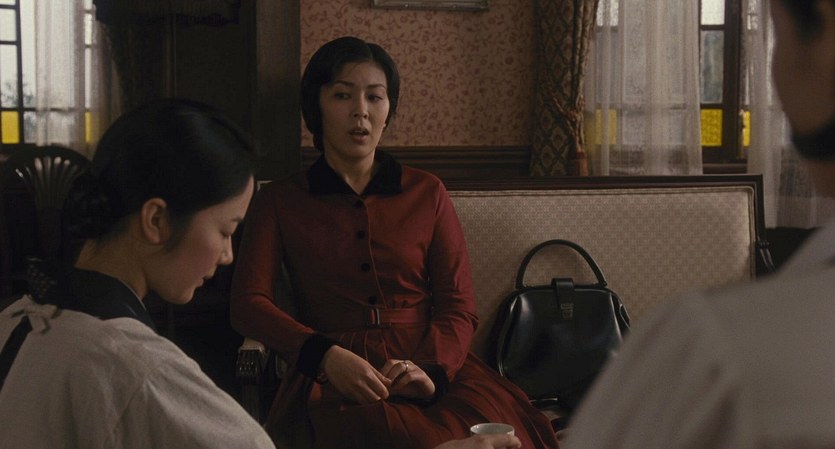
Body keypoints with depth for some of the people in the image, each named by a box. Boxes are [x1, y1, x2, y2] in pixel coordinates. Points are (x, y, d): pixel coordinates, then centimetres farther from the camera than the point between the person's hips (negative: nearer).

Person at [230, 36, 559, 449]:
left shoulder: (427, 193, 17)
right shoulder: (277, 202, 14)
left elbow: (459, 306, 9)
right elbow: (249, 303, 1)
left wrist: (429, 369, -14)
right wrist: (328, 356, -18)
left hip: (434, 368, 2)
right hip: (331, 380, -2)